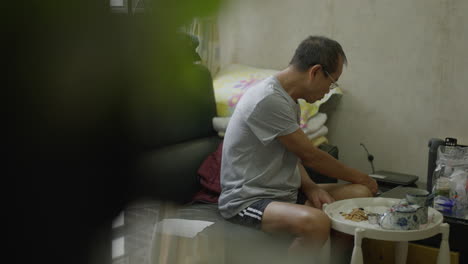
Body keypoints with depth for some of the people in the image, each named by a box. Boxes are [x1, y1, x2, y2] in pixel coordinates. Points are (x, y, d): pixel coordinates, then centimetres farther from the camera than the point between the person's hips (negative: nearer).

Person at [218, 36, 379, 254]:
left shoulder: (289, 99, 12)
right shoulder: (268, 100, -20)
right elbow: (311, 156, -14)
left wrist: (310, 187, -6)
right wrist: (359, 177, 0)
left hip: (286, 193, 10)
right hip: (247, 201, -10)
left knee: (361, 194, -2)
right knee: (317, 222, -36)